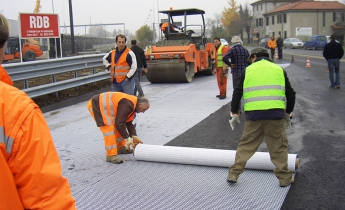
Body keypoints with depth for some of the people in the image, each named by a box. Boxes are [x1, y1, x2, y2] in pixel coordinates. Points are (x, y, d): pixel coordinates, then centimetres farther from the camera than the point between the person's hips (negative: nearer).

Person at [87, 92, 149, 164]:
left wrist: (134, 137, 3)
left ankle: (120, 147, 29)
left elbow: (129, 123, 11)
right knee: (109, 128, -17)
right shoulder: (126, 105, -26)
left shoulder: (132, 105, 6)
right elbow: (119, 123, -27)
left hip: (104, 106, 11)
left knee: (116, 127, 15)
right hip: (96, 105, -11)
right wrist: (127, 138, -18)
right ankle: (110, 155, -13)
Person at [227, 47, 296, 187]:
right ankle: (284, 178, 18)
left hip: (253, 115, 0)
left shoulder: (248, 70, 12)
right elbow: (291, 94, 15)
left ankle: (233, 174, 17)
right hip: (275, 114, 0)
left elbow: (237, 93, 8)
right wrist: (288, 113, 26)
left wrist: (234, 113, 17)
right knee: (279, 147, 13)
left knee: (245, 145, 13)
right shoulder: (279, 69, 15)